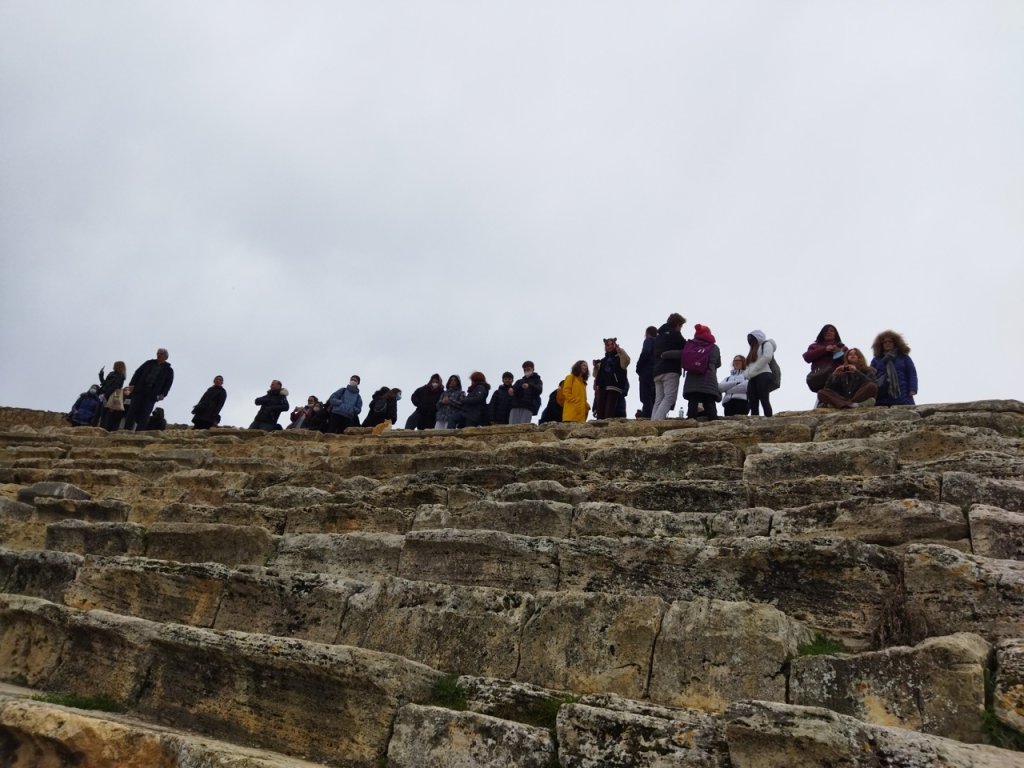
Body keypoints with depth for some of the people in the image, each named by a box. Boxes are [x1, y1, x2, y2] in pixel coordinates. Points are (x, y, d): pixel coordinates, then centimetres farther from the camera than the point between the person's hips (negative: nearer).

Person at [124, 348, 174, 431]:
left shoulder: (169, 370, 9)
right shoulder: (149, 363, 14)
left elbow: (168, 383, 3)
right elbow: (138, 373, 11)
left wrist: (163, 394, -12)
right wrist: (132, 384, -1)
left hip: (152, 395, -2)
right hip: (139, 390, 2)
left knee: (145, 414, -6)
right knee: (132, 411, -2)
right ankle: (127, 430, 2)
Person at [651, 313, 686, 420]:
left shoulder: (658, 336, 24)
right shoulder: (675, 334, 1)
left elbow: (652, 353, 26)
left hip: (657, 372, 8)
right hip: (671, 371, -7)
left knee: (658, 400, 5)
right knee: (669, 398, -13)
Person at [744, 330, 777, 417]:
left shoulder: (766, 344, 10)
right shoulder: (752, 351, 33)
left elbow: (767, 357, -8)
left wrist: (753, 370, -11)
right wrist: (747, 373, 0)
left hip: (763, 375, -7)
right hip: (752, 379, 7)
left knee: (764, 400, -18)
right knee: (753, 404, -5)